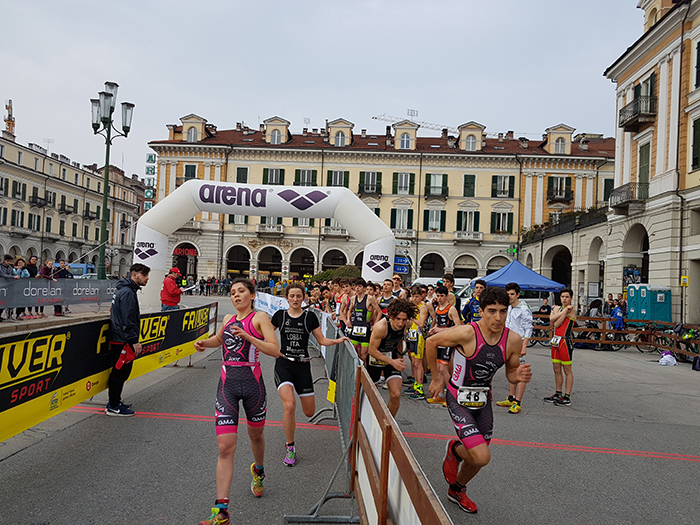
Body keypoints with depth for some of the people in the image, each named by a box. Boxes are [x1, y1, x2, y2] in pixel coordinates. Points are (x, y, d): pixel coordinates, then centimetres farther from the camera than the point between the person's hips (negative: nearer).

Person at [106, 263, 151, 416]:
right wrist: (134, 341, -20)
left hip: (119, 339, 11)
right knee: (120, 372, -3)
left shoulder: (125, 290, 16)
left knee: (120, 372, 17)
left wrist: (133, 340, 24)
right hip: (123, 341, -11)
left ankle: (115, 402, 26)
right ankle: (114, 407, 4)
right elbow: (128, 320, -23)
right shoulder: (128, 293, -18)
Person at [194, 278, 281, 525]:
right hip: (227, 384, 3)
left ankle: (258, 471, 52)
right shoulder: (228, 319, 11)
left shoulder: (260, 317, -4)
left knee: (255, 435, 19)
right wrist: (203, 343, 13)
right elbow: (219, 339, 33)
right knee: (225, 447, -6)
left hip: (252, 382, -3)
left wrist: (248, 337, -23)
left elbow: (275, 350, -15)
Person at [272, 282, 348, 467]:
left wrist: (338, 340, -10)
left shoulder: (310, 317, 3)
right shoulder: (280, 315, 4)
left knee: (309, 412, 4)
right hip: (283, 364, -1)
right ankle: (290, 448, -1)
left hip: (303, 366, 1)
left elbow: (321, 340, 6)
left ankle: (290, 420, 43)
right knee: (289, 406, -22)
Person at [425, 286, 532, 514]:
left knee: (478, 457, 15)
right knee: (482, 458, -16)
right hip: (459, 399, -5)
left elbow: (510, 372, 5)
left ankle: (457, 491, 46)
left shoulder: (513, 340, -11)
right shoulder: (467, 333, -26)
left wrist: (519, 376, -20)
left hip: (483, 400, 5)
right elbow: (431, 342, -11)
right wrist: (436, 377, -2)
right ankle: (454, 450, 19)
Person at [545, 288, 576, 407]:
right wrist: (564, 311, -12)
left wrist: (565, 311, -12)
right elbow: (551, 319, -7)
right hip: (556, 341, 8)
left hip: (565, 342, -8)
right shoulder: (557, 308, 14)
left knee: (567, 370, -2)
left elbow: (557, 324, -11)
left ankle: (567, 397, 2)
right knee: (556, 369, 13)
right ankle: (558, 394, 23)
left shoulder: (571, 310, -9)